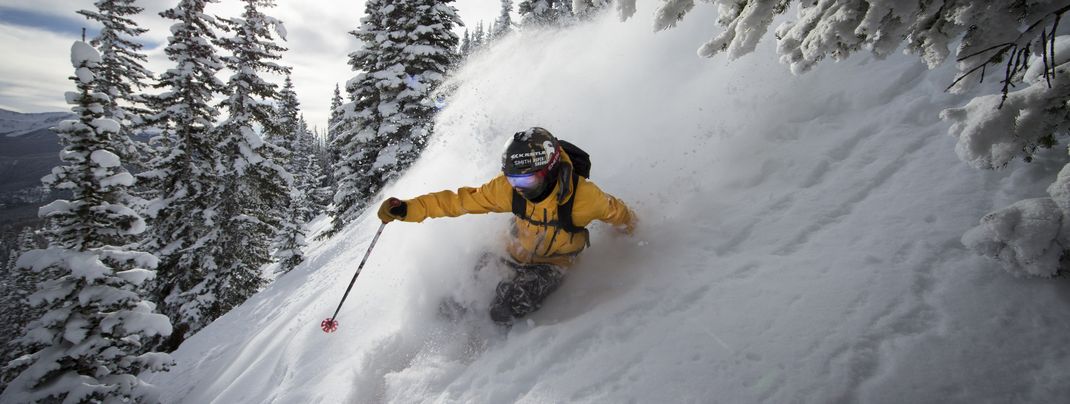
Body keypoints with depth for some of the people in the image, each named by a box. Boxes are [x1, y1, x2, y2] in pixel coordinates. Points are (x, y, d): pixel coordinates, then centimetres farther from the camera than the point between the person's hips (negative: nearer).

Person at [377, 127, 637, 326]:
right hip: (516, 251, 4)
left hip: (553, 262, -4)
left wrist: (629, 230, 11)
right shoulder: (508, 188, -25)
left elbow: (614, 212, -11)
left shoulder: (582, 195, -33)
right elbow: (461, 201, -17)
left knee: (505, 310, -19)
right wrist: (408, 209, -24)